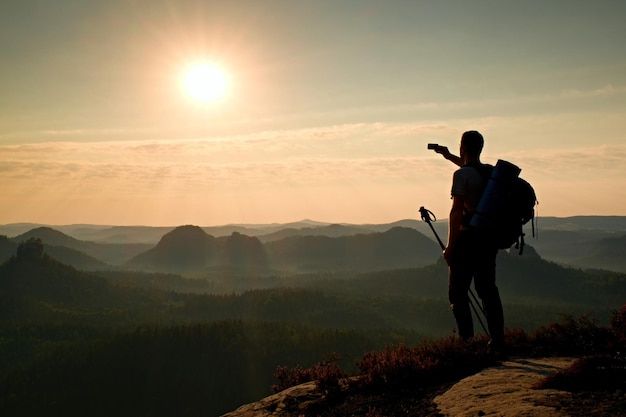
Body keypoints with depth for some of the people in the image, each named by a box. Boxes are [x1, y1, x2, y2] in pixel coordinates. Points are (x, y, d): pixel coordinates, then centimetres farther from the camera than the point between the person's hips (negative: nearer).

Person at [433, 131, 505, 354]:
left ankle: (467, 341, -6)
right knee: (488, 290, 12)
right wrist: (448, 156, 43)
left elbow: (456, 212, -16)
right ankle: (498, 342, 11)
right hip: (489, 239, 7)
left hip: (468, 238, -7)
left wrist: (450, 246, -13)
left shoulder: (462, 175, -12)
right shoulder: (491, 171, 10)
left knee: (458, 292, 1)